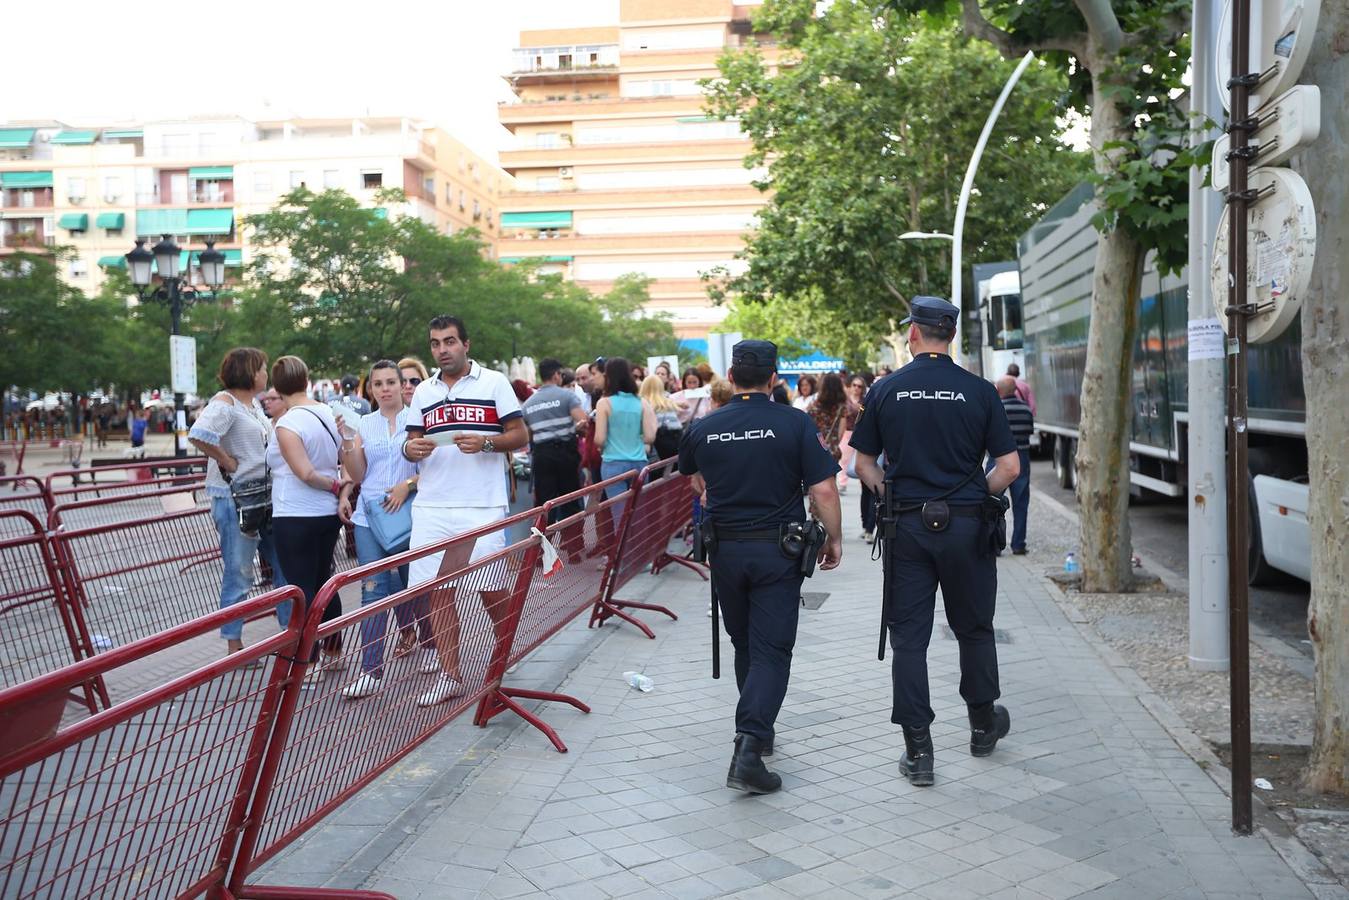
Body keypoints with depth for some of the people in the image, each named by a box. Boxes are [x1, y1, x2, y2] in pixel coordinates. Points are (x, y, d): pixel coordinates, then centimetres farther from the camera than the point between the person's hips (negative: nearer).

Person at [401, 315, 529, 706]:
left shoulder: (494, 382, 4)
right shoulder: (423, 392, 16)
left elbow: (520, 436, 1)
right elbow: (413, 443, 19)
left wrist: (485, 443, -17)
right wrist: (411, 448, -5)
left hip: (482, 505, -4)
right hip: (432, 505, 4)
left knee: (491, 587, 0)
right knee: (438, 589, 2)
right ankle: (451, 674, 11)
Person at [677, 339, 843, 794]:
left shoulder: (703, 429, 0)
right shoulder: (796, 423, -9)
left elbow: (693, 477, 20)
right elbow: (823, 489, -12)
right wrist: (834, 538, 2)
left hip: (725, 549, 3)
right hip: (778, 551, -3)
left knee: (744, 645, 20)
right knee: (771, 650, -1)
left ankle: (758, 729, 33)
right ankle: (749, 748, -14)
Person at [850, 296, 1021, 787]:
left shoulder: (886, 390, -1)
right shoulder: (979, 391, -3)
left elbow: (864, 463, 3)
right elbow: (1009, 467, -4)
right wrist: (977, 495, 11)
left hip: (907, 525, 0)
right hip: (966, 525, 0)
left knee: (909, 636, 5)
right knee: (973, 628, 18)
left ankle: (917, 751, 6)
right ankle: (983, 724, 35)